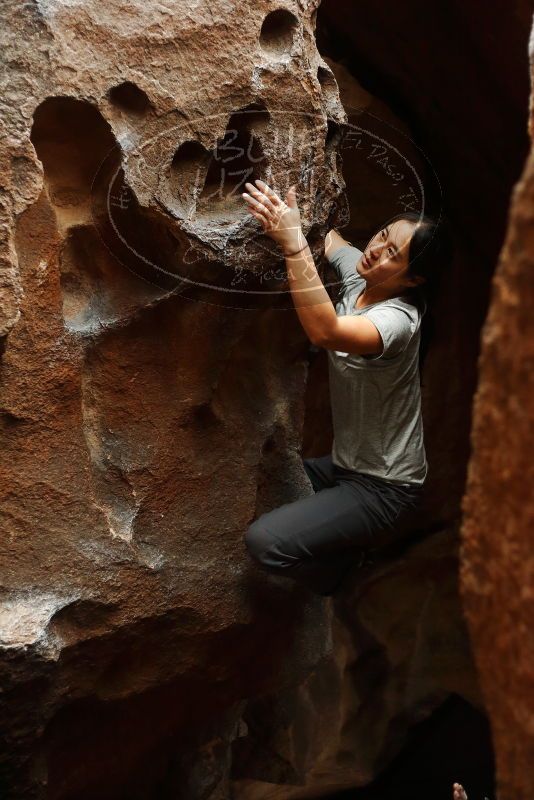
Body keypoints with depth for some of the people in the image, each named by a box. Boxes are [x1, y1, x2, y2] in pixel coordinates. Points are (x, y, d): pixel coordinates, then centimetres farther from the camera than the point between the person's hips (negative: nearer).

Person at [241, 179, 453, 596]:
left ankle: (348, 575, 9)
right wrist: (294, 214, -6)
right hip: (345, 463, 9)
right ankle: (344, 549, 27)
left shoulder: (398, 319, -28)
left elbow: (326, 332, -48)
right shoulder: (358, 276, -5)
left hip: (382, 487, -9)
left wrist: (293, 242, -49)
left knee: (264, 542, -21)